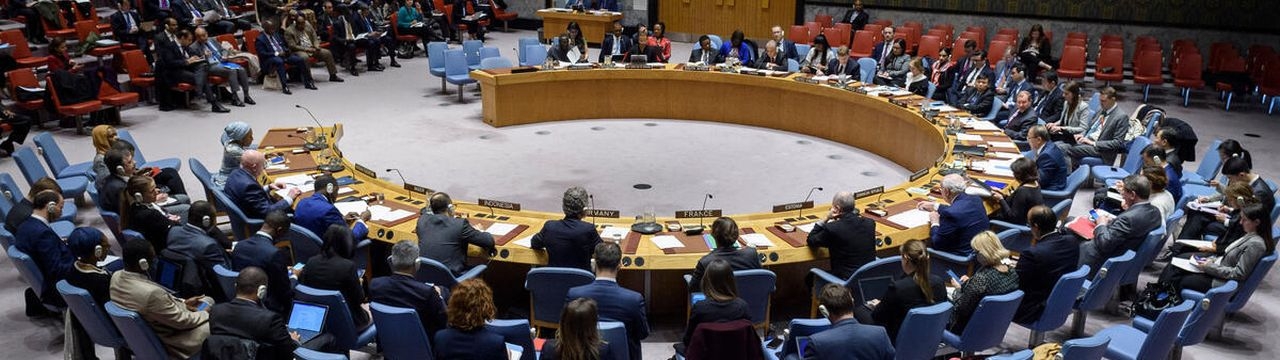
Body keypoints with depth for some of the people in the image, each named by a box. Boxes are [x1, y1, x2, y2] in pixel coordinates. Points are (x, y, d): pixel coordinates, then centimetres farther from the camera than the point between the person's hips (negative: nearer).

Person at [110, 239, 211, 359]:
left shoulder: (116, 276, -11)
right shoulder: (151, 292, -37)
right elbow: (181, 321, -23)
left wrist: (183, 302, 5)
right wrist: (208, 313, -6)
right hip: (167, 340, -9)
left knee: (208, 300, 19)